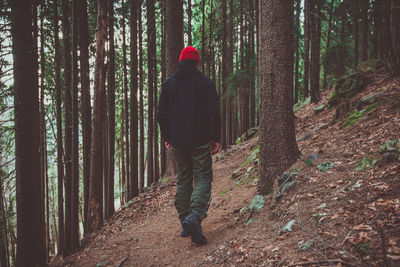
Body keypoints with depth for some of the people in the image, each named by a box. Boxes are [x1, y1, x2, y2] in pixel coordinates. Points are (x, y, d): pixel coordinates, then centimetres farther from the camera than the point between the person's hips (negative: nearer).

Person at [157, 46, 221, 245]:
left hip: (177, 142, 4)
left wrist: (166, 138, 14)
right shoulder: (205, 82, -2)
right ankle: (195, 216, -23)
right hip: (200, 141, -3)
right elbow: (214, 113, -7)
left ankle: (185, 223, 14)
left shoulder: (168, 83, 7)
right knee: (203, 178, -1)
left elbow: (161, 114, 6)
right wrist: (216, 138, 0)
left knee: (183, 181, 12)